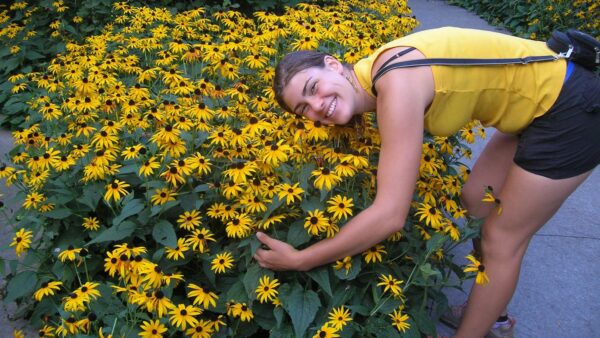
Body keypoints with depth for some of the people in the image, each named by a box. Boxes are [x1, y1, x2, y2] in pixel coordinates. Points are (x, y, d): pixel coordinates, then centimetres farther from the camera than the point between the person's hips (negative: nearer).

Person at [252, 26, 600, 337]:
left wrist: (299, 260, -23)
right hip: (539, 97, 8)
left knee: (502, 241, 3)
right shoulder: (376, 73, -3)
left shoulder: (397, 83, -29)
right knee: (476, 201, 17)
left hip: (571, 104, -8)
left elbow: (390, 215, -31)